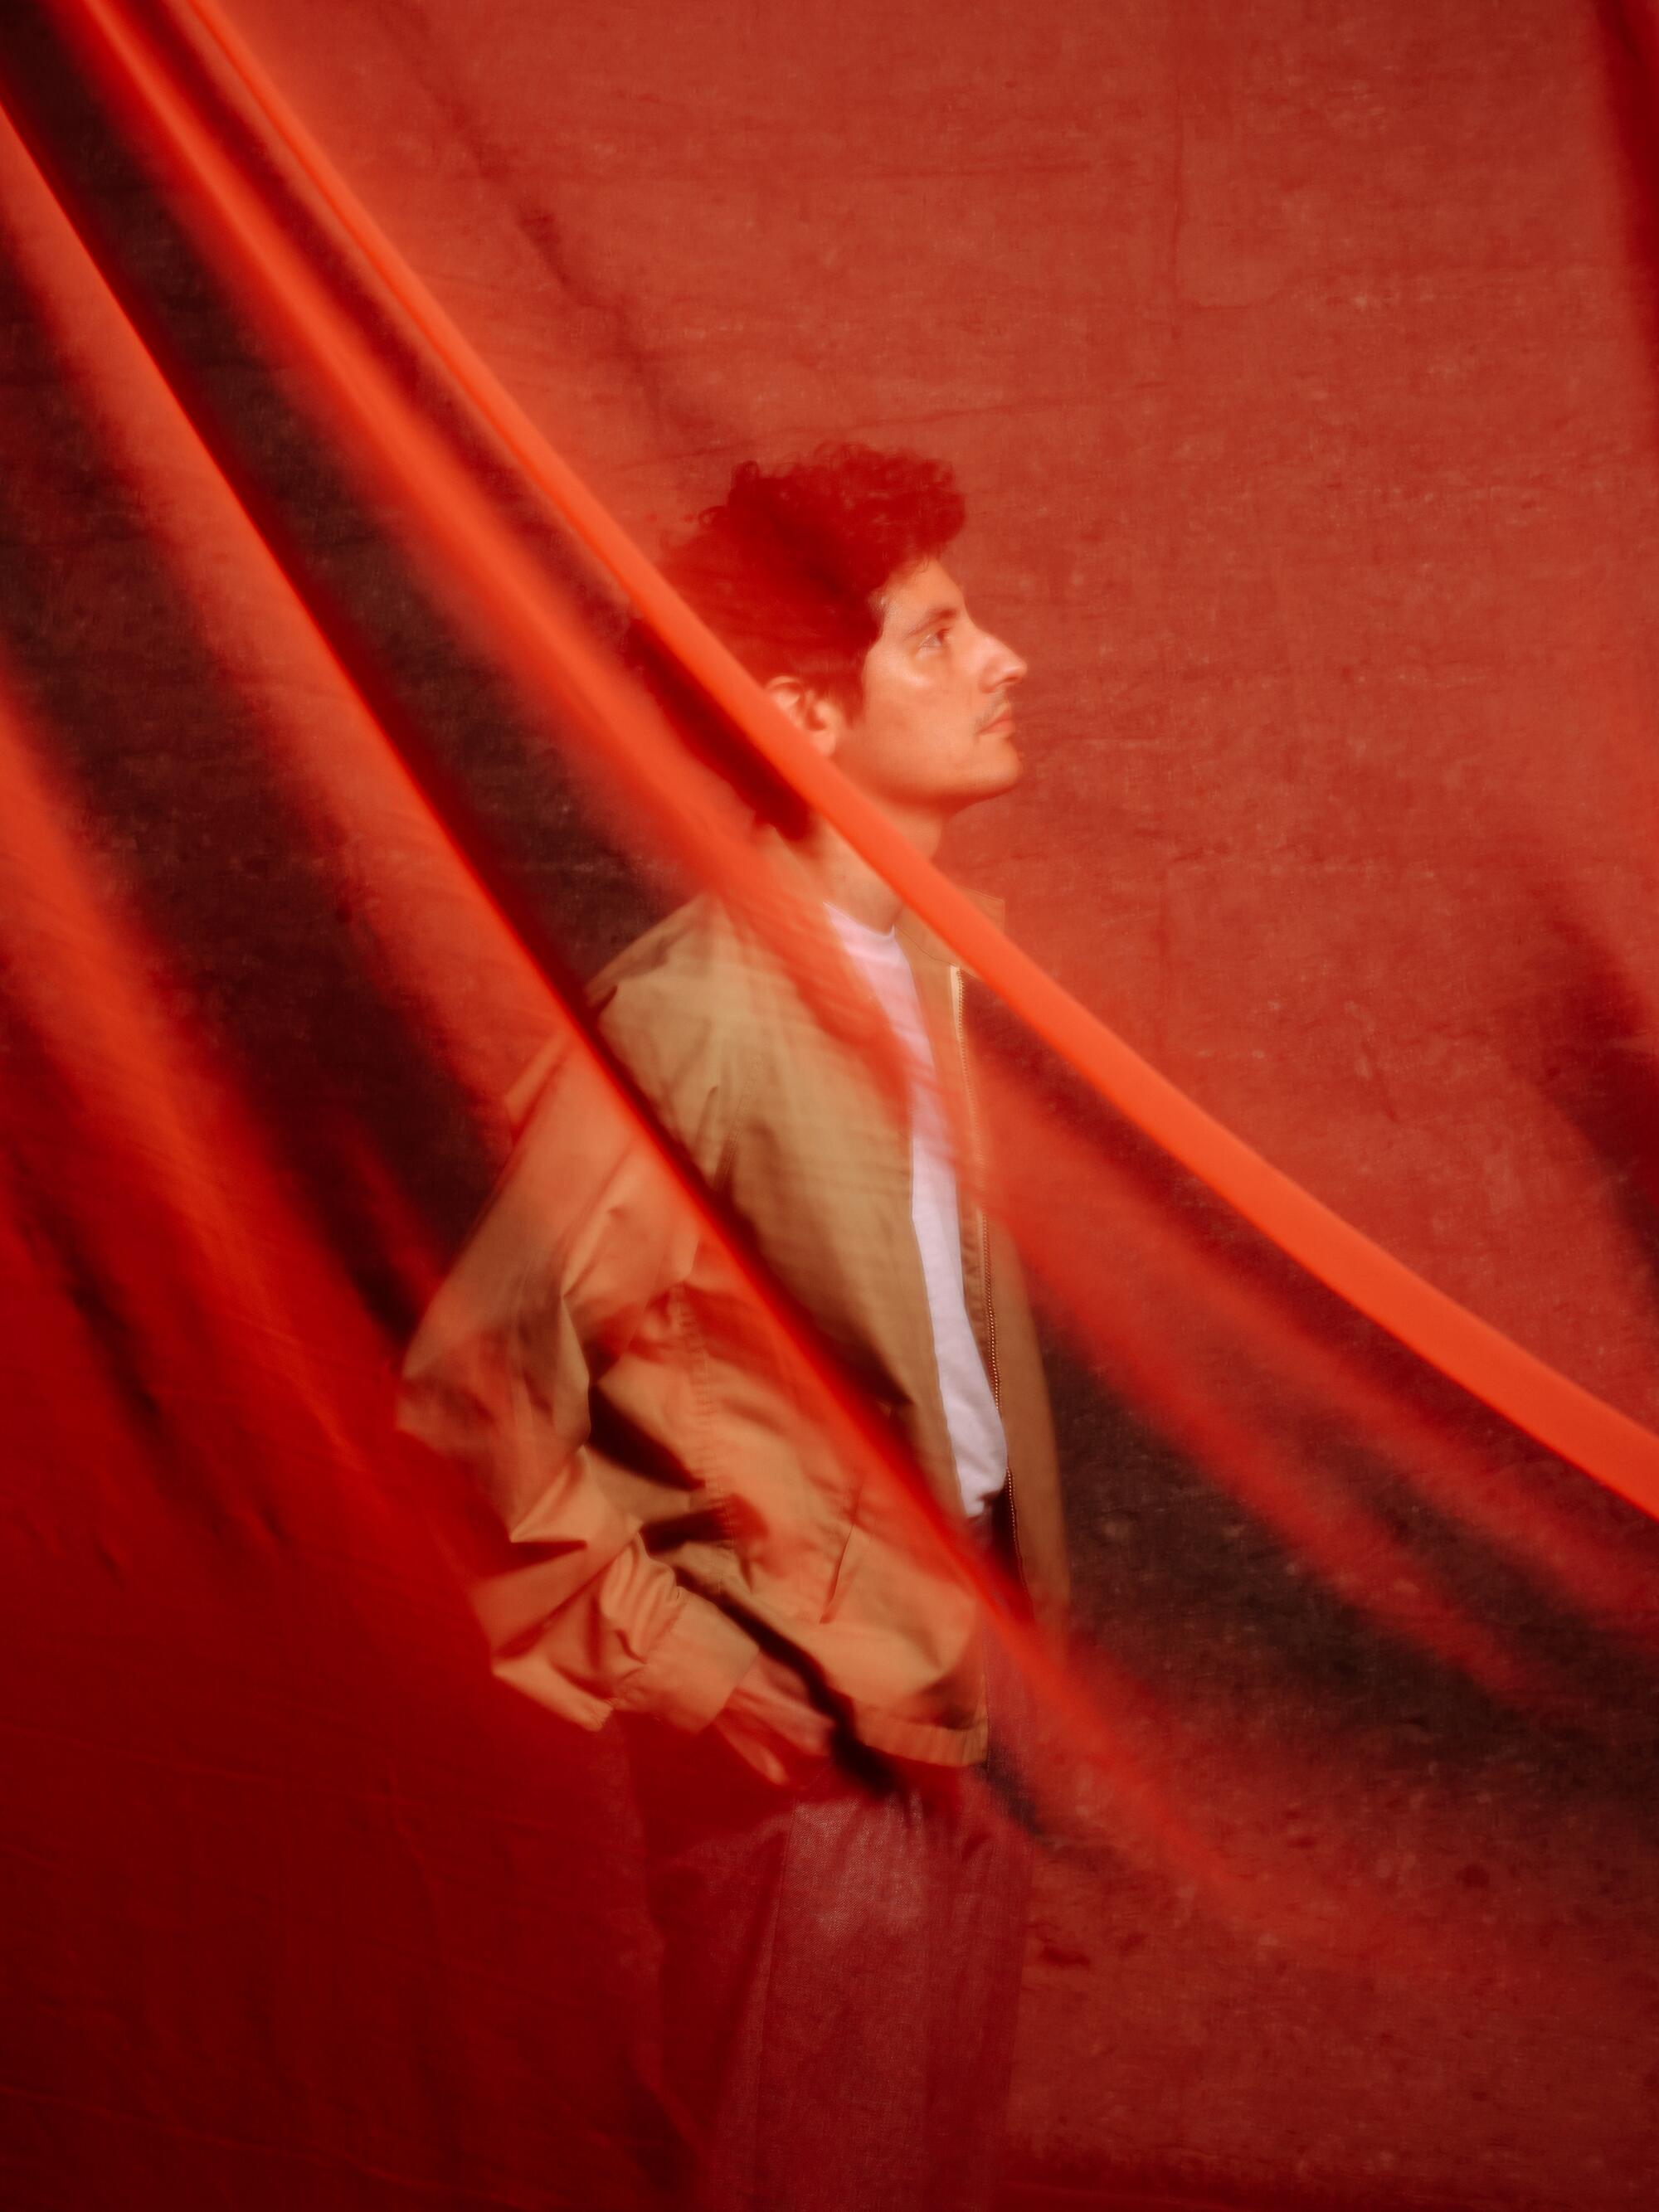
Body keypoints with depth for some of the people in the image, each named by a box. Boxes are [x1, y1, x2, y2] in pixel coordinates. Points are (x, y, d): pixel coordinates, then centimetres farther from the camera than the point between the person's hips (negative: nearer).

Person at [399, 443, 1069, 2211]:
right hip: (807, 1717, -8)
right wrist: (674, 1660, -18)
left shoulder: (912, 956, 2)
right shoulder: (696, 1019, -25)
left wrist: (1015, 1595, 9)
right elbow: (477, 1380, -26)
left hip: (954, 1658, 8)